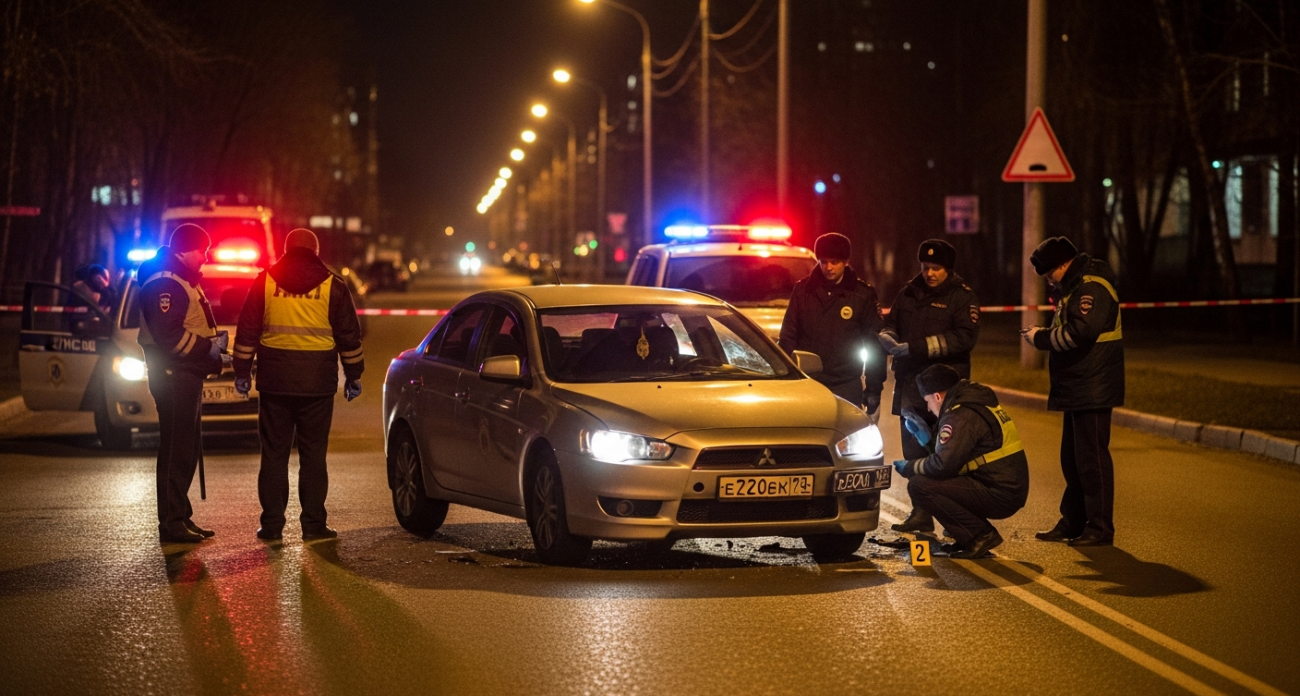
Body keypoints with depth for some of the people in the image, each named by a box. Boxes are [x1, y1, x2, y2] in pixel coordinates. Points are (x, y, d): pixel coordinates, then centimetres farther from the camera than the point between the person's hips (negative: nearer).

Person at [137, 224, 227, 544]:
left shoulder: (183, 281, 19)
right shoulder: (165, 283, -15)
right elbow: (168, 335, -24)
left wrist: (213, 341, 10)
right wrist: (208, 347, -17)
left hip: (187, 376, 11)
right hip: (173, 375, -11)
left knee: (186, 449, 15)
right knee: (175, 451, -9)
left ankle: (181, 518, 21)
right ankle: (172, 523, -7)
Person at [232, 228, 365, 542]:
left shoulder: (265, 282, 3)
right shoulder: (332, 286, 2)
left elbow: (247, 331, 4)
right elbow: (349, 336, 4)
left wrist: (242, 371, 9)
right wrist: (353, 375, 12)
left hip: (274, 380, 0)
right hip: (317, 382, 0)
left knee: (274, 454, 6)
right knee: (313, 454, 4)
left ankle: (272, 524, 4)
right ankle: (313, 524, 2)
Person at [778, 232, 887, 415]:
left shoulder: (863, 294, 0)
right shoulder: (803, 290, 5)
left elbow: (875, 345, 2)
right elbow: (787, 336, 7)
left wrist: (874, 388, -1)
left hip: (846, 386, -2)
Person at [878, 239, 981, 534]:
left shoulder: (962, 296, -2)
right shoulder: (909, 293, 15)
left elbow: (965, 338, -14)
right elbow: (892, 322, 23)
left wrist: (916, 347, -20)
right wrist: (887, 336, -4)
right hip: (910, 382, 6)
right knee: (914, 450, 7)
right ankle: (920, 512, 13)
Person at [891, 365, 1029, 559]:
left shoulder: (960, 416, -15)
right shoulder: (977, 404, 16)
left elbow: (942, 465, -21)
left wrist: (909, 468, -4)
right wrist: (928, 439, 21)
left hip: (999, 496, -10)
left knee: (919, 486, -16)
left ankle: (981, 535, -10)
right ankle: (972, 536, 12)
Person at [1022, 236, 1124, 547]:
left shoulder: (1092, 286, -16)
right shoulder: (1075, 286, 18)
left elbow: (1081, 332, -27)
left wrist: (1041, 338, -15)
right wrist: (1043, 335, 3)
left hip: (1092, 390, -11)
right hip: (1076, 389, 11)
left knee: (1092, 458, -7)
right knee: (1072, 458, 16)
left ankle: (1100, 529, -2)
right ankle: (1073, 523, 24)